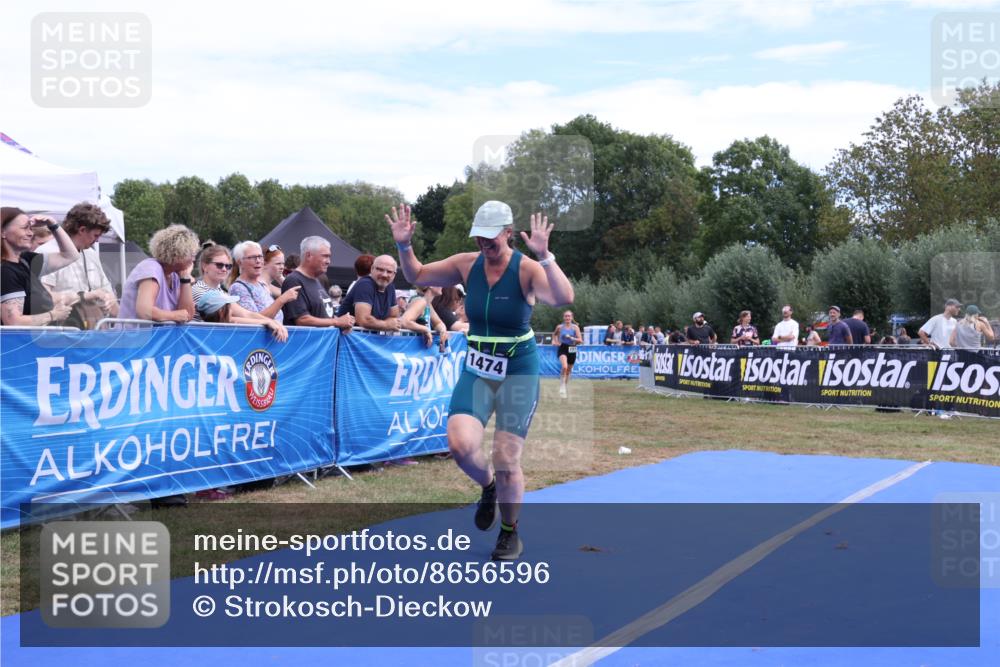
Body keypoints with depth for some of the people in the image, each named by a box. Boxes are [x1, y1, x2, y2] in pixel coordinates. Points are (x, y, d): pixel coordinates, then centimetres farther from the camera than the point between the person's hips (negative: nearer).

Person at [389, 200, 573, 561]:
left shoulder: (526, 269, -15)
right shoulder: (467, 264, -2)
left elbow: (563, 298, -34)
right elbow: (416, 275, 11)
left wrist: (544, 256, -45)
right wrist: (404, 246, -6)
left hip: (518, 372, -3)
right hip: (476, 370, 3)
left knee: (506, 461, -2)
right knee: (459, 444, -17)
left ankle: (510, 532, 23)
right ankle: (488, 486, 19)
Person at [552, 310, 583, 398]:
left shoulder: (575, 327, -3)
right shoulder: (560, 327, 0)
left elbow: (580, 340, -7)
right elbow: (554, 334, 22)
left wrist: (572, 338, -22)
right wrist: (554, 341, 4)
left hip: (572, 349, 2)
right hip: (562, 348, -2)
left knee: (568, 370, 13)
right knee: (564, 367, -27)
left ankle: (566, 388, 33)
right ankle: (562, 388, -16)